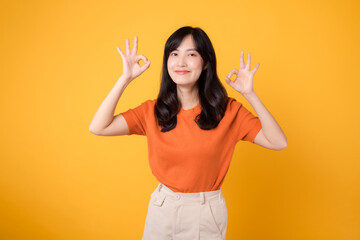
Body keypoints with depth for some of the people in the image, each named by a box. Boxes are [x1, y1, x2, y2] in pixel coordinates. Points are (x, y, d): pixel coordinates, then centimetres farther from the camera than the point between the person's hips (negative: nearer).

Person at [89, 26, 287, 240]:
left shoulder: (227, 110, -9)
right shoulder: (153, 111, -6)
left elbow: (278, 142, -15)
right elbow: (98, 127, -14)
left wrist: (250, 94, -23)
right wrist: (125, 79, -17)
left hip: (208, 214, -1)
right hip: (163, 209, 2)